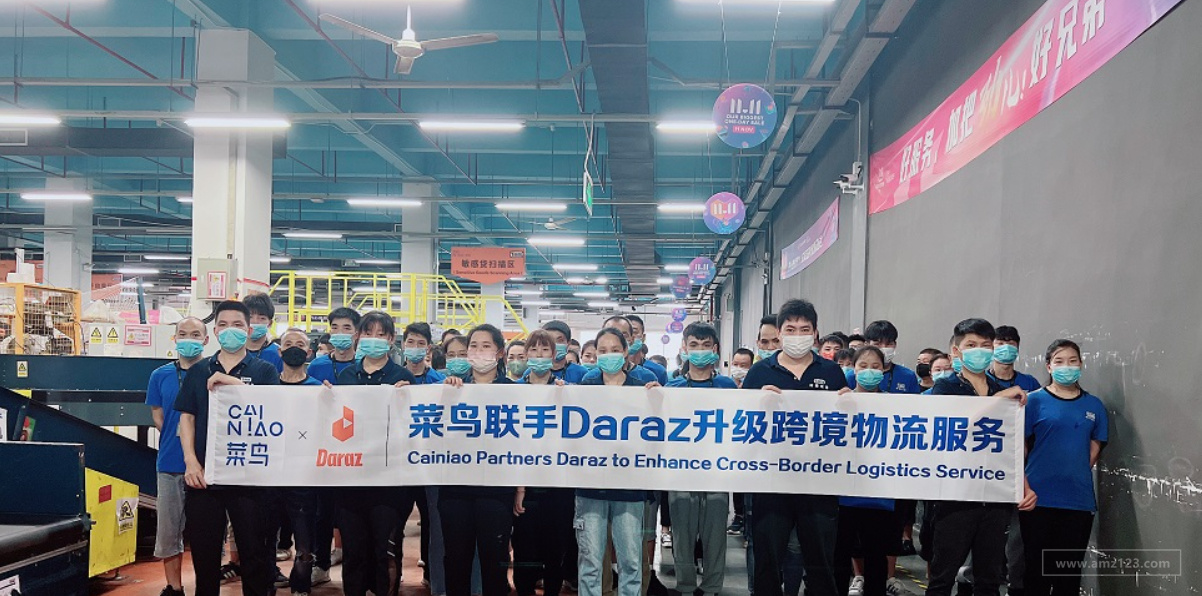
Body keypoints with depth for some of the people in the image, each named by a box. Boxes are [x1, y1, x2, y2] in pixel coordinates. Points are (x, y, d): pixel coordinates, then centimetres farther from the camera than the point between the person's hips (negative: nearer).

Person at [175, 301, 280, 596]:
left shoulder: (264, 370, 5)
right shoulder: (198, 371, 12)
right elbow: (187, 417, 9)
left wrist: (235, 383, -18)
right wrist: (191, 461, -3)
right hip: (204, 474, 2)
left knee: (254, 550, 2)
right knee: (204, 552, 8)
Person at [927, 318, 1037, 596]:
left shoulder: (1006, 393, 14)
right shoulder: (945, 387, 1)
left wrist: (1025, 486, 5)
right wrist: (998, 399, -20)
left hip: (997, 498, 4)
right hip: (955, 496, -4)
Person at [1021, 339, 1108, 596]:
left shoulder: (1094, 406, 7)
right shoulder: (1035, 401, -2)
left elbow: (1094, 450, 12)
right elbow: (1021, 446, -1)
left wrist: (1075, 475, 3)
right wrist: (1026, 487, -2)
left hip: (1079, 500, 3)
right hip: (1039, 497, -2)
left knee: (1070, 569, 9)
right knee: (1036, 566, 4)